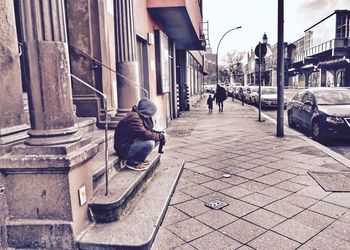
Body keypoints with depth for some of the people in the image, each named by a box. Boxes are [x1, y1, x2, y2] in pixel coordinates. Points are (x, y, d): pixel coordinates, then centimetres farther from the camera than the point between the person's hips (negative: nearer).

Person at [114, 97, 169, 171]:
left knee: (156, 140, 3)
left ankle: (139, 159, 8)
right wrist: (161, 136, -17)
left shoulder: (140, 116, 7)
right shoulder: (134, 117, -24)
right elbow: (144, 134, -29)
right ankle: (132, 162, -9)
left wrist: (160, 134, -2)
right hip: (124, 148, -10)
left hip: (132, 142, 10)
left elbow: (148, 130, 14)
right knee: (150, 143, -27)